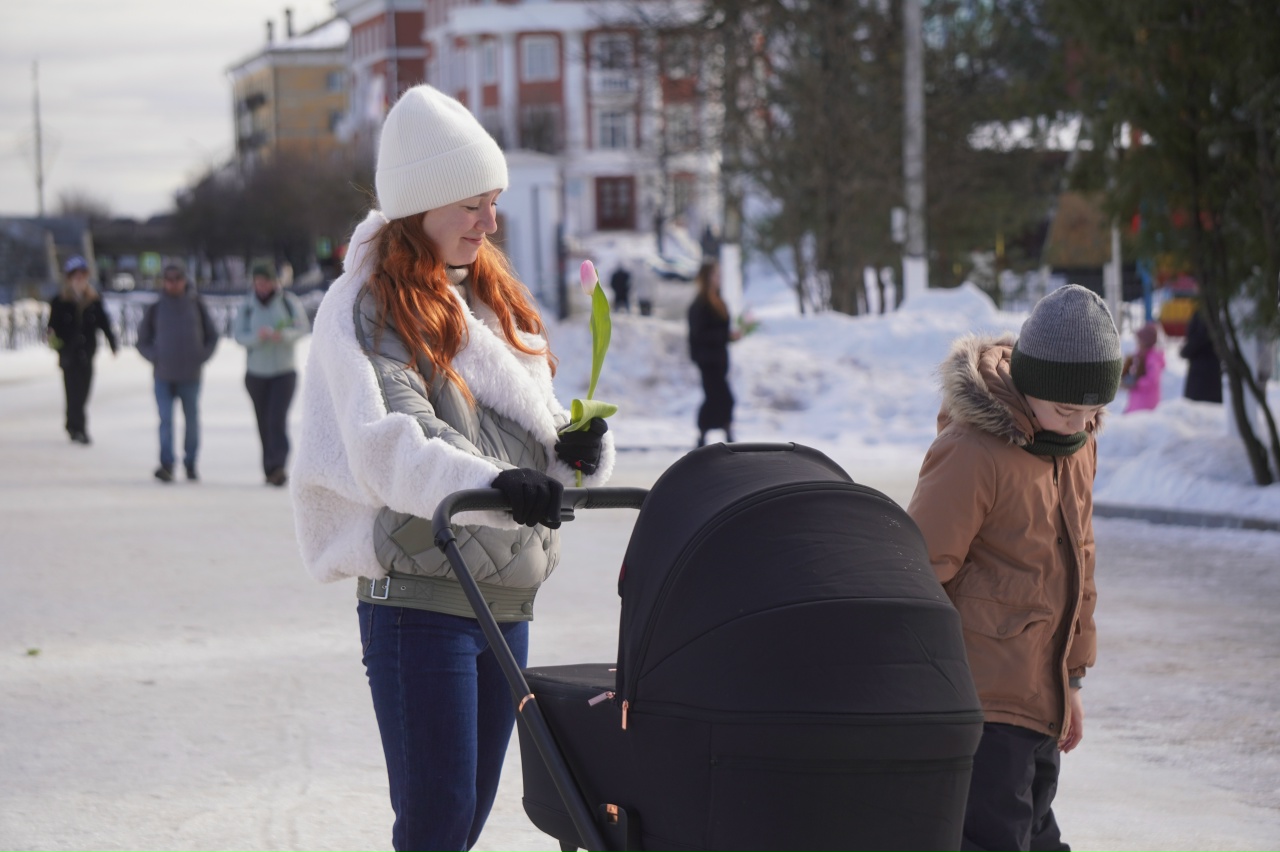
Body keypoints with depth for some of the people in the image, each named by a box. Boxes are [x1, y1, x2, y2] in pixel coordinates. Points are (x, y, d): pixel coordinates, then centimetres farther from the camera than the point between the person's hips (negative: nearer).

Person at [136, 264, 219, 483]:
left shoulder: (196, 305, 4)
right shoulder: (155, 309, 3)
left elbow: (212, 336, 12)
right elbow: (143, 341, 10)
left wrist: (202, 357, -2)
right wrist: (155, 358, -7)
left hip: (191, 375, 1)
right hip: (164, 376, -1)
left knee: (192, 420, 7)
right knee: (166, 419, -9)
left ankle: (190, 464, 17)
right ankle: (166, 464, -12)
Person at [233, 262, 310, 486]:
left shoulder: (290, 302, 0)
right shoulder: (246, 307, 2)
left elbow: (303, 329, -4)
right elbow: (240, 336, -4)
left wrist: (284, 335, -24)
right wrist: (258, 336, -25)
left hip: (284, 371, -2)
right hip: (256, 373, 2)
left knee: (277, 418, -17)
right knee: (264, 422, 4)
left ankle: (277, 466, -23)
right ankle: (271, 469, 14)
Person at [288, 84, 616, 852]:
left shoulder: (498, 298, 17)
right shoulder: (364, 308, -8)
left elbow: (536, 425, 17)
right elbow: (388, 447, -24)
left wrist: (579, 445, -7)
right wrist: (492, 484, -41)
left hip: (507, 595, 8)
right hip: (418, 595, -7)